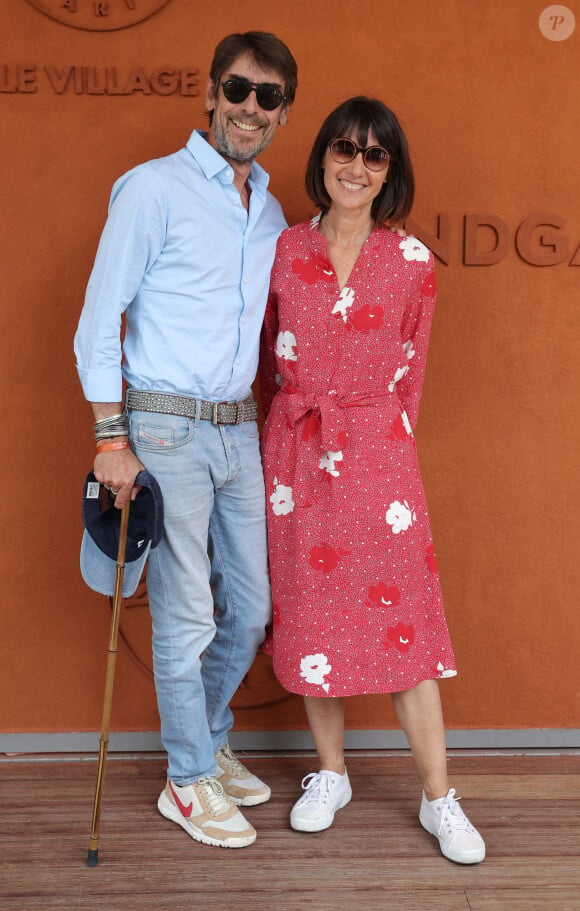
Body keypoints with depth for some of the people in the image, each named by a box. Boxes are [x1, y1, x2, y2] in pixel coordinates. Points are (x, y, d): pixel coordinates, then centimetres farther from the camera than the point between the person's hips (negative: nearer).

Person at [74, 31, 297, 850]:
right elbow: (98, 321, -9)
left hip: (240, 430, 7)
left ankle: (208, 742, 36)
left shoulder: (272, 212, 12)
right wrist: (112, 439, -14)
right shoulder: (154, 189, -8)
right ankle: (190, 782, 20)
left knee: (252, 607, 13)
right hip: (167, 430, -6)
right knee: (186, 618, 1)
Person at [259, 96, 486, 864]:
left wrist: (382, 436, 8)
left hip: (378, 450, -2)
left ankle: (439, 798, 13)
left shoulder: (412, 262, -1)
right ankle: (331, 773, 28)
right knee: (309, 609, 9)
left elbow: (410, 368, 7)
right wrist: (292, 435, 10)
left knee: (401, 612, 0)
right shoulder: (283, 251, 2)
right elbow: (267, 359, 10)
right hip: (296, 452, 2)